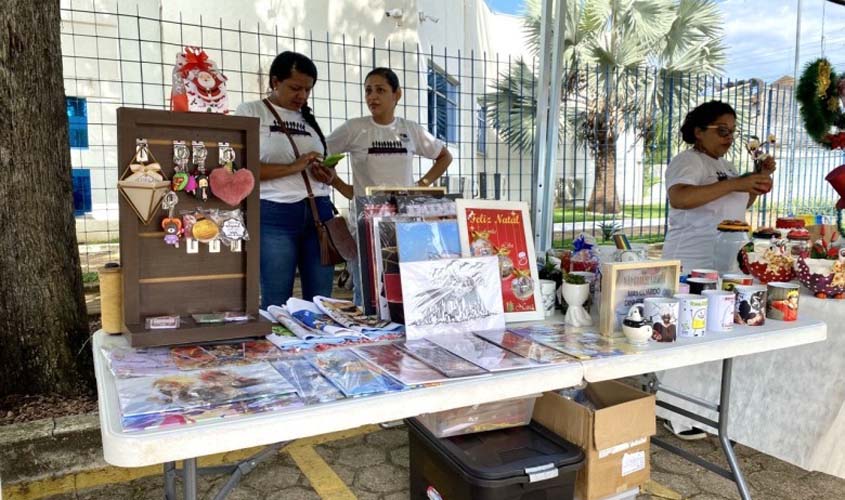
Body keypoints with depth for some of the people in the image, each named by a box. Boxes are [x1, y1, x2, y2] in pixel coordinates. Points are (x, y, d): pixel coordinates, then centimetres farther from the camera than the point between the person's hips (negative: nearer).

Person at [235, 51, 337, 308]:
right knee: (277, 304, 1)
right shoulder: (250, 112, 2)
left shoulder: (309, 118, 17)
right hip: (275, 215, -5)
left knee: (321, 301, 6)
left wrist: (328, 176, 1)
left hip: (319, 213, 5)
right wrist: (293, 167, -15)